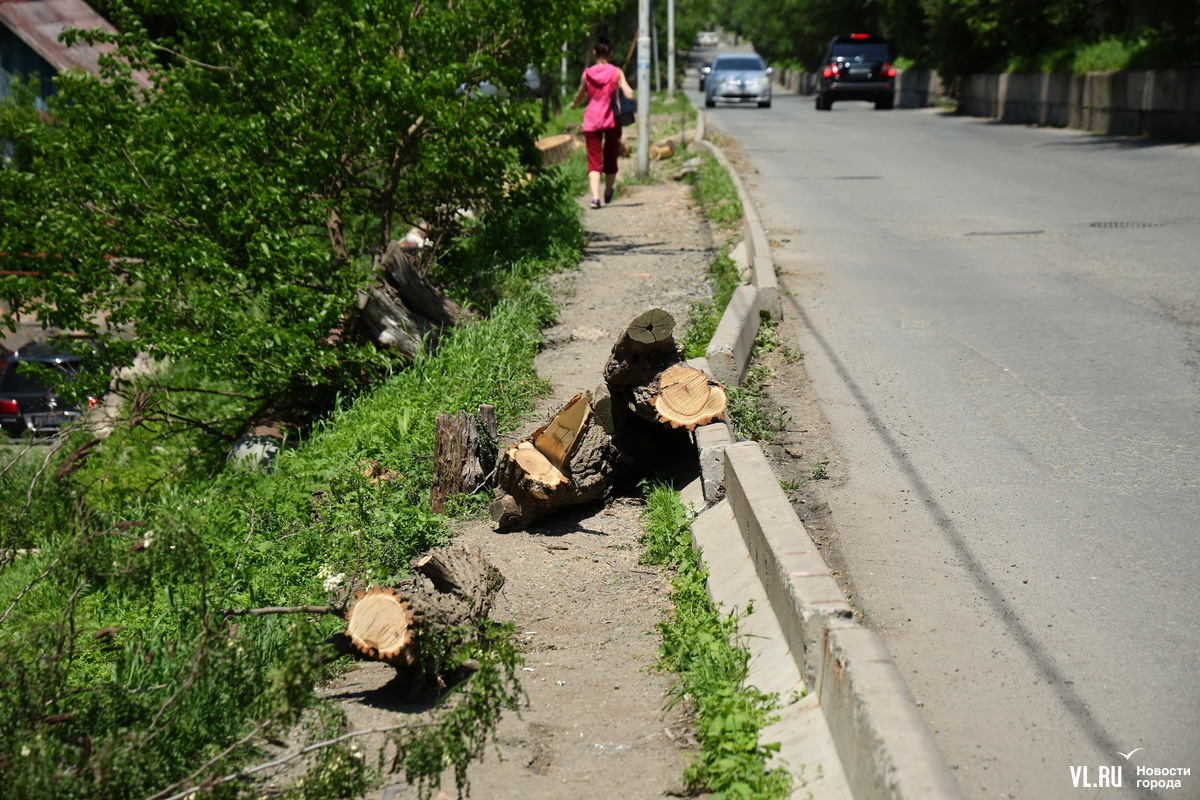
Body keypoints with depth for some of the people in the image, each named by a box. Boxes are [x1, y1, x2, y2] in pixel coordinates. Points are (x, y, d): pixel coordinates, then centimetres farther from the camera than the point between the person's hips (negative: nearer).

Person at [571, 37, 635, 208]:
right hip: (612, 120, 0)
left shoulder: (587, 73, 1)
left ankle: (595, 197, -20)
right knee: (610, 158, 17)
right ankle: (608, 194, 34)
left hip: (592, 121, 0)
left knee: (594, 161, -2)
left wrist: (574, 104, 36)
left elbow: (580, 96, 15)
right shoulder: (616, 72, -3)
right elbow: (629, 94, -14)